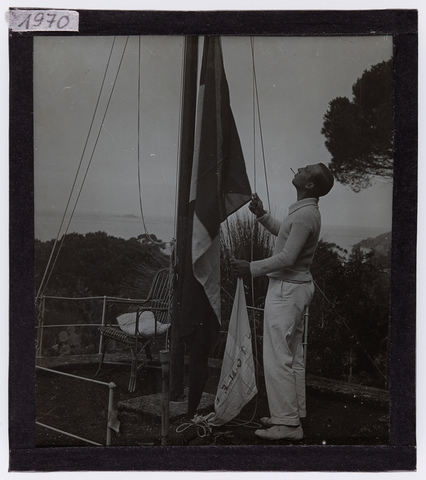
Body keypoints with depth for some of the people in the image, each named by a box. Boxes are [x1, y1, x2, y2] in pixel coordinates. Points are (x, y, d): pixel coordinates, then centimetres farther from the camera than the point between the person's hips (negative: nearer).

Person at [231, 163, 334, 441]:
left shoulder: (304, 215, -20)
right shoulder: (307, 212, 12)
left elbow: (287, 258, -23)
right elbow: (284, 233, 28)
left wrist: (253, 268, -16)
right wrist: (262, 215, 19)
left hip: (287, 290, -11)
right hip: (298, 286, 11)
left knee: (277, 357, -6)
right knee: (293, 356, 15)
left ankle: (287, 423, -1)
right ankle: (295, 415, 24)